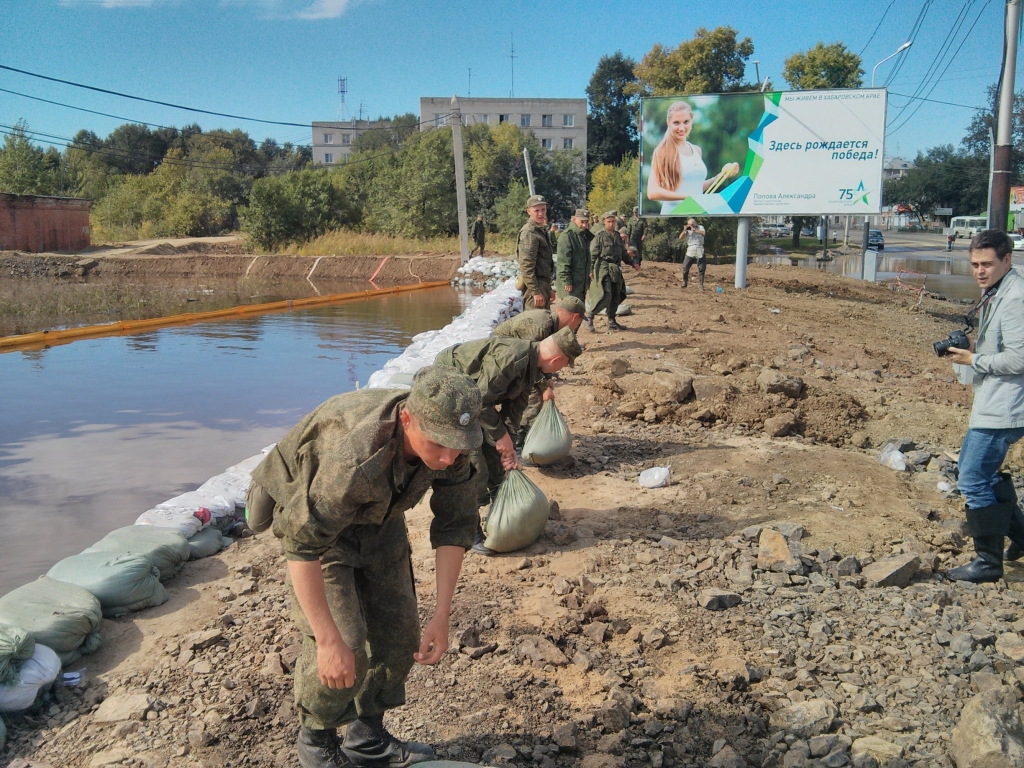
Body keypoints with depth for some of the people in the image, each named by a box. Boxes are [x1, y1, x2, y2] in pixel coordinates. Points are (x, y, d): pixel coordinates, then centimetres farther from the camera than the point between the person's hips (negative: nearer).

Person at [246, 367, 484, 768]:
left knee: (397, 633, 5)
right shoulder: (356, 457, -43)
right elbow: (303, 545, -39)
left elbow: (455, 525, -12)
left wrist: (441, 615, -14)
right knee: (345, 646, -14)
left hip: (378, 516, 6)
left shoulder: (449, 440, -23)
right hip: (307, 512, -6)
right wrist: (329, 641, -37)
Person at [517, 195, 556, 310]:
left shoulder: (542, 230, 17)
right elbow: (526, 266, -21)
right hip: (534, 284, -10)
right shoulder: (529, 232, -14)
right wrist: (536, 291, -24)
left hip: (543, 283, 10)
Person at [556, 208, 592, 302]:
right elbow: (563, 261, -18)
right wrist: (567, 282, -21)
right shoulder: (566, 236, -13)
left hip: (581, 282, 9)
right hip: (570, 283, -9)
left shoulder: (585, 236, 14)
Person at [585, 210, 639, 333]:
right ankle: (588, 317, -3)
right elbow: (593, 254, -10)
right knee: (606, 295, -15)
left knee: (616, 296, 10)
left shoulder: (617, 236, 14)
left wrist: (632, 263, 21)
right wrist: (591, 270, -15)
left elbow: (623, 252, 25)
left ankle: (612, 322, 20)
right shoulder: (600, 236, -7)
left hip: (616, 270, 8)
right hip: (603, 269, -7)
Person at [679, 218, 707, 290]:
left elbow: (703, 233, -17)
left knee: (701, 269, 0)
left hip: (700, 253, -1)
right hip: (690, 253, 1)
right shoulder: (687, 230, 9)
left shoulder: (700, 227, 4)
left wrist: (694, 229, -20)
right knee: (685, 268, -3)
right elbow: (680, 238, 1)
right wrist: (684, 230, -10)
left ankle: (701, 285, 10)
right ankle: (685, 282, 12)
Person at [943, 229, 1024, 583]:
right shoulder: (995, 293, 13)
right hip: (990, 404, 11)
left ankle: (989, 561, 4)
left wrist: (974, 360, -14)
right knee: (977, 470, 21)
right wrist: (969, 348, 5)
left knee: (974, 480, -7)